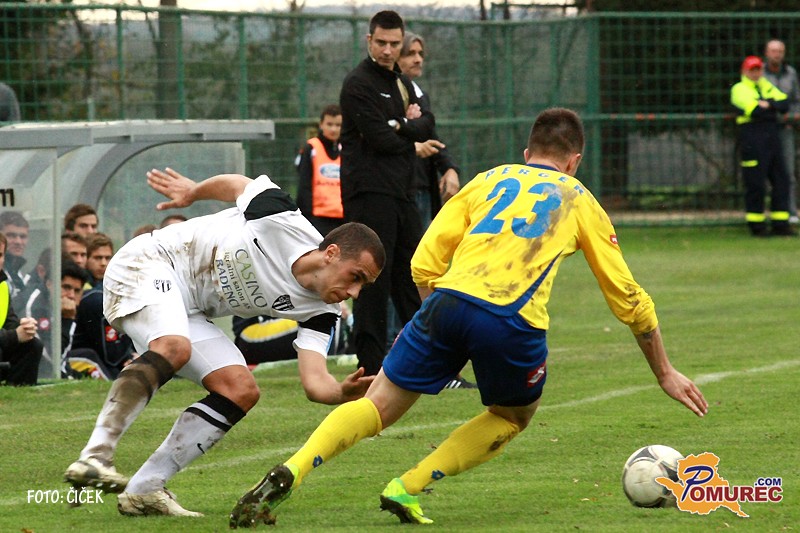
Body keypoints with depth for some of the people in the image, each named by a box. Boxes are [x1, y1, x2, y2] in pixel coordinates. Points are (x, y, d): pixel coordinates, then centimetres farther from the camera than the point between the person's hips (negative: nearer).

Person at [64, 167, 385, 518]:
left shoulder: (318, 312, -5)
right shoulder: (284, 222, -21)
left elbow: (314, 383, -14)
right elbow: (238, 186, -1)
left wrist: (345, 392, -35)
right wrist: (194, 192, 15)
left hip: (188, 310, 8)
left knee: (241, 391, -6)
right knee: (174, 348, -35)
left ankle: (143, 491, -4)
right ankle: (95, 457, -43)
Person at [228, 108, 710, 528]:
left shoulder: (487, 181, 27)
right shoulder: (580, 202, 25)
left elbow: (424, 264, 17)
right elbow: (628, 297, 27)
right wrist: (665, 372, 37)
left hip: (449, 300, 2)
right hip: (515, 321, -1)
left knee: (378, 407, 10)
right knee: (513, 417, 26)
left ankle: (289, 473, -15)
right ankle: (409, 488, 9)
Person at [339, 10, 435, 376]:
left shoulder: (402, 83, 20)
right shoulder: (359, 83, -7)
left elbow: (426, 125, 10)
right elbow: (379, 138, -15)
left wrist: (402, 126, -9)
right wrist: (413, 140, 1)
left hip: (402, 193, 8)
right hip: (369, 192, -8)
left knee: (412, 278, 11)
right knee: (374, 280, -9)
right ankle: (371, 367, -8)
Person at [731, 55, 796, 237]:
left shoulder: (768, 87, 20)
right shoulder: (739, 89, -1)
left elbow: (784, 104, 6)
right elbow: (754, 111, -16)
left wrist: (768, 105, -9)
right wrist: (774, 108, -2)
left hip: (772, 138, 7)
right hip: (752, 138, -7)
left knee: (781, 180, 4)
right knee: (755, 183, -6)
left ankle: (780, 224, 10)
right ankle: (757, 226, 1)